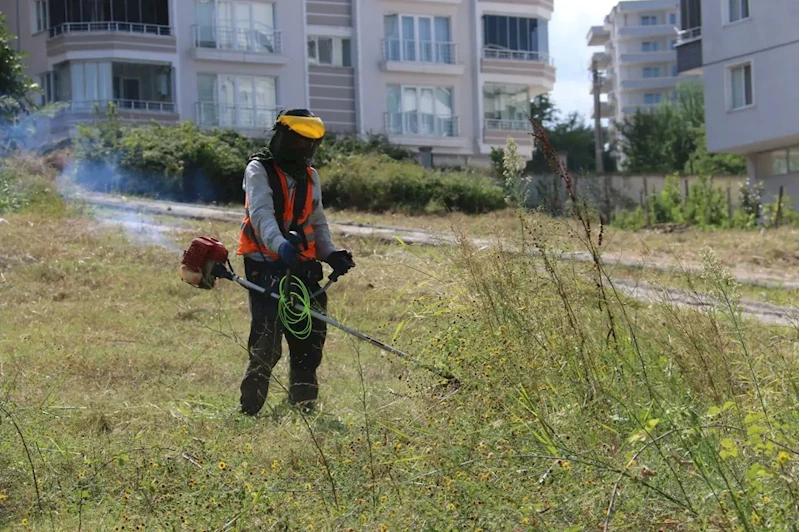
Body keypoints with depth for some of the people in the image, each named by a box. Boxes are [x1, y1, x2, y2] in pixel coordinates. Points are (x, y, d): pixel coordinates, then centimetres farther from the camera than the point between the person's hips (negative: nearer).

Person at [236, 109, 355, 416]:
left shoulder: (310, 177, 18)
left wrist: (331, 254, 4)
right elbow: (261, 214, -20)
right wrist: (281, 246, -39)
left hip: (302, 267, 6)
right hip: (266, 266, -6)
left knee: (311, 337, 4)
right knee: (267, 344, -14)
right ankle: (249, 411, -9)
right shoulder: (259, 171, -3)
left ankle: (303, 407, 14)